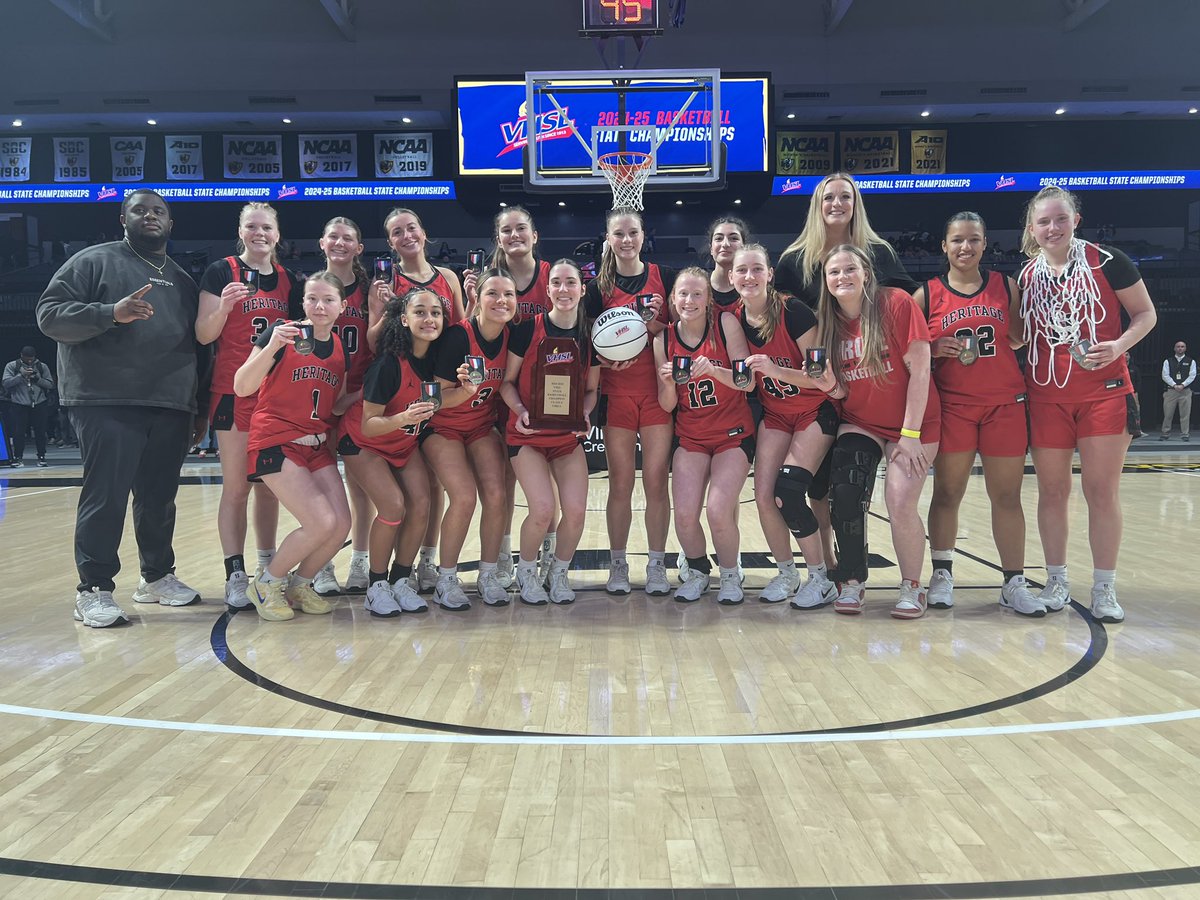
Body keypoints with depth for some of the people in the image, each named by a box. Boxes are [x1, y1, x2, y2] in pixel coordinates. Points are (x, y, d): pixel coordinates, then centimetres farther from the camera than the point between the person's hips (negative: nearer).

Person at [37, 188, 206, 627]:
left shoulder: (182, 280, 20)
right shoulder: (95, 261, 3)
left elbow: (197, 344, 22)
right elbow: (50, 314, -5)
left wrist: (200, 407, 17)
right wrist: (112, 313, -21)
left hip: (171, 408, 5)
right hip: (108, 405, -5)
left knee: (160, 498, 11)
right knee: (106, 498, -6)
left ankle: (157, 576, 24)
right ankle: (93, 590, 2)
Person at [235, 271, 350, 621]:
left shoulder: (341, 349, 8)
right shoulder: (283, 333, -9)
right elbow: (242, 388, -17)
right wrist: (272, 347, -29)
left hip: (318, 446, 6)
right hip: (277, 443, -6)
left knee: (342, 523, -8)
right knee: (322, 523, -17)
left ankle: (299, 584, 19)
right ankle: (266, 582, 8)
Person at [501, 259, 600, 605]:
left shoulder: (591, 336, 0)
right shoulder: (527, 329, -10)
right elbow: (507, 382, -2)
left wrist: (585, 412, -9)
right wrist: (520, 410, -19)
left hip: (569, 436, 3)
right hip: (528, 434, -3)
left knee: (576, 511, -11)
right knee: (542, 509, -18)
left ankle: (559, 572, 19)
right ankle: (526, 571, 13)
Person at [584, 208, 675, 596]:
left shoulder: (664, 276, 4)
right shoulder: (599, 285, 5)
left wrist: (658, 326, -13)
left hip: (657, 389, 0)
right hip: (617, 392, 1)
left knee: (656, 481, -1)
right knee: (620, 483, 3)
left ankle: (657, 565, 11)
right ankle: (618, 564, 16)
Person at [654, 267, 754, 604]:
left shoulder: (726, 323, -9)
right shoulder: (664, 340, -1)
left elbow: (748, 382, -13)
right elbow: (667, 405, 3)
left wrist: (713, 370, -30)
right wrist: (668, 382, -19)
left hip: (733, 434, -2)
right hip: (690, 436, 3)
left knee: (719, 511, -19)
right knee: (684, 516, -13)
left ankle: (730, 574, 11)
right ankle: (698, 572, 19)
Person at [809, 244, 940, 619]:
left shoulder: (896, 304, -14)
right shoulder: (828, 322, 0)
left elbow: (919, 369, -15)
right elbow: (840, 392, 5)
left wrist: (910, 434, -17)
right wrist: (828, 384, -20)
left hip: (912, 423, -3)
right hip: (859, 424, 4)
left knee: (901, 504, -16)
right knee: (844, 496, -16)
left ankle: (911, 588, 8)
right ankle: (851, 584, 2)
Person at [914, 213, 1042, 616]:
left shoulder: (1006, 286, 7)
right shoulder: (927, 294, 2)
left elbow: (1019, 338, 15)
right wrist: (934, 349, -12)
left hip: (1005, 404, 2)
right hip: (951, 406, -1)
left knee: (1007, 495, 4)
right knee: (947, 492, 4)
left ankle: (1014, 583, 12)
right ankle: (942, 574, 17)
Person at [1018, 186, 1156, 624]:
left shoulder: (1106, 260, -3)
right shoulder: (1025, 276, 6)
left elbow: (1146, 313, 1)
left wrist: (1119, 345, -17)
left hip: (1104, 391, -3)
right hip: (1045, 396, 3)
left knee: (1102, 491, -1)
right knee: (1052, 491, 7)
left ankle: (1105, 588, 9)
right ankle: (1057, 580, 19)